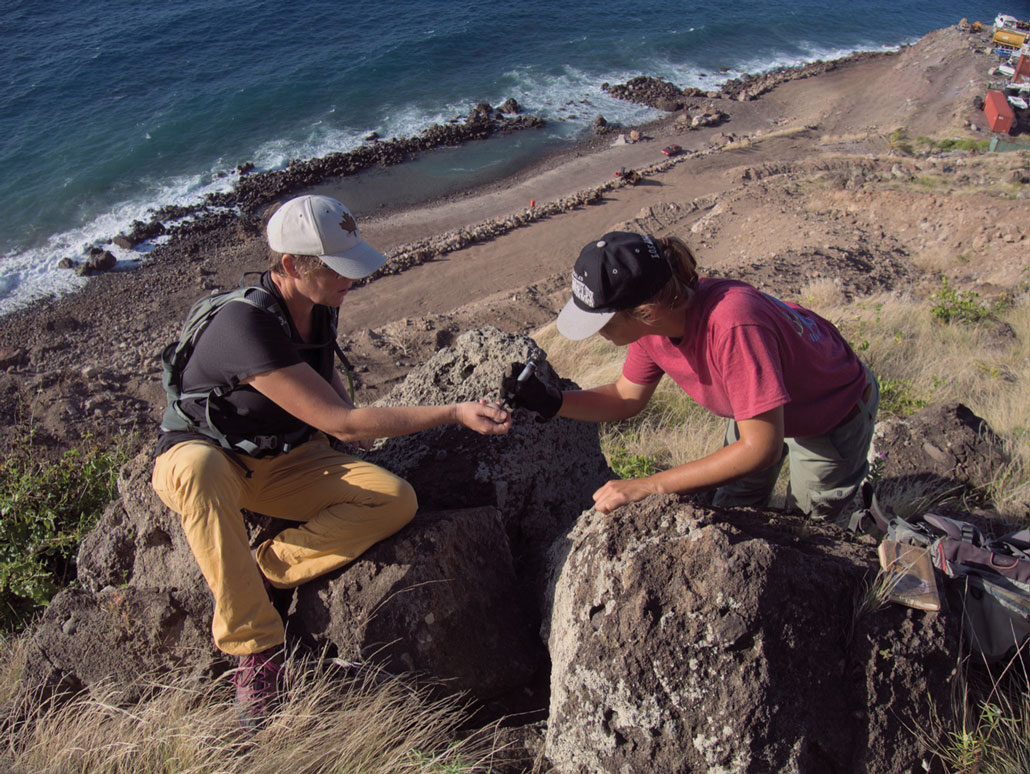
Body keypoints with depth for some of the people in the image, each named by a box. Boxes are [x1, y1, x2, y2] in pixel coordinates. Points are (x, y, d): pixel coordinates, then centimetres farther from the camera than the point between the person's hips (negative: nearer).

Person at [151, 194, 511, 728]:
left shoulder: (320, 306, -5)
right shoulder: (245, 326, -31)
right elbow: (341, 423, -32)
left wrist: (352, 426, 0)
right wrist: (454, 414, -30)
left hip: (287, 463, 6)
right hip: (203, 461, -5)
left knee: (397, 501, -17)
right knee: (199, 467, -44)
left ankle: (259, 571, -14)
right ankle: (254, 645, -30)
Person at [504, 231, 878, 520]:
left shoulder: (731, 327, -46)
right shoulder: (657, 315, -23)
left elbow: (761, 448, -41)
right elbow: (627, 398, -7)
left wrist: (648, 487, -40)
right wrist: (550, 401, -23)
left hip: (833, 416, -6)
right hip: (763, 401, 6)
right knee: (732, 508, 21)